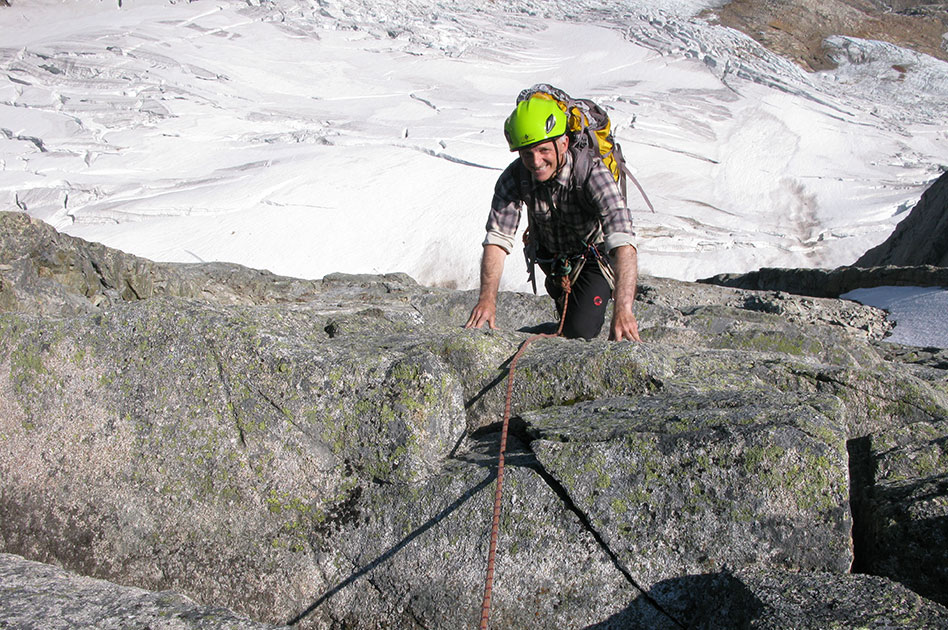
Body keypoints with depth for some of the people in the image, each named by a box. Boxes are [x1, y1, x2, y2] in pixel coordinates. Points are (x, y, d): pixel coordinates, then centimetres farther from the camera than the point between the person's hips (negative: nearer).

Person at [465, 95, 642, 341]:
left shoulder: (592, 173, -38)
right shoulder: (515, 177, -27)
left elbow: (623, 242, -48)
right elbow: (497, 239, -31)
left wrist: (623, 309, -60)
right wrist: (487, 298, -46)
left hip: (595, 254, -3)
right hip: (550, 254, 3)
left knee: (580, 331, -15)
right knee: (567, 319, 22)